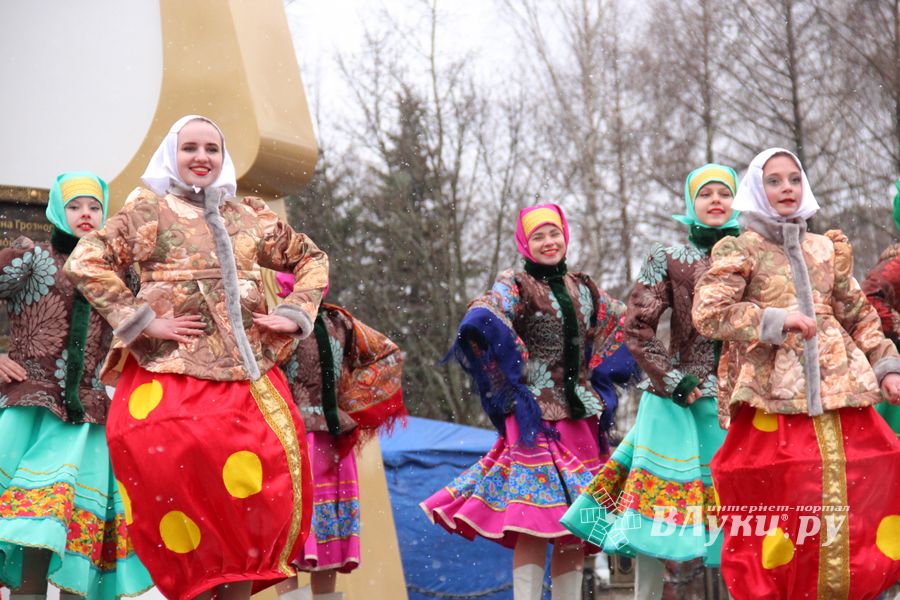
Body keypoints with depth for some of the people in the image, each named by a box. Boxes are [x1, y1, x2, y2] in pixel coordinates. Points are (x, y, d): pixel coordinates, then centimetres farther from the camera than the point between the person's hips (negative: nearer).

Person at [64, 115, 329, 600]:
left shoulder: (251, 217, 17)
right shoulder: (148, 211, 5)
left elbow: (312, 259, 26)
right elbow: (84, 263, -4)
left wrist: (294, 315, 11)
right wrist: (142, 321, -9)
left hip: (249, 375, 4)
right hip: (171, 376, -3)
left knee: (251, 493, -4)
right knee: (186, 487, -10)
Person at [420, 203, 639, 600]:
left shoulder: (584, 290, 15)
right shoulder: (515, 286, -1)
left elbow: (625, 327, 25)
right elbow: (480, 322, -20)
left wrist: (600, 381, 14)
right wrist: (513, 374, -18)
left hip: (581, 417, 6)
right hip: (535, 416, -6)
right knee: (534, 523, -13)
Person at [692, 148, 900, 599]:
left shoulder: (827, 249, 17)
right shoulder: (738, 250, 3)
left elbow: (859, 317, 20)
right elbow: (707, 312, -10)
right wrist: (775, 319, -16)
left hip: (838, 398, 4)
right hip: (771, 403, -4)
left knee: (855, 507, 1)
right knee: (777, 513, -6)